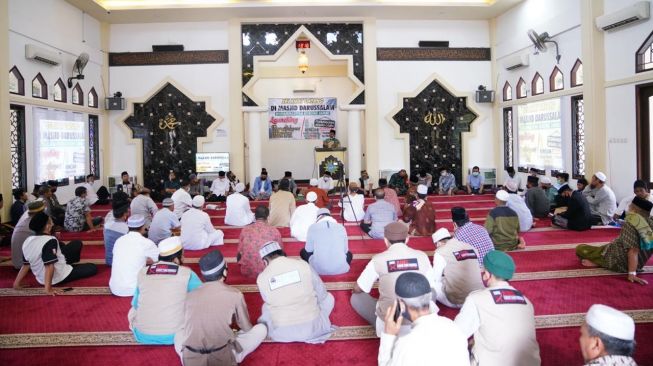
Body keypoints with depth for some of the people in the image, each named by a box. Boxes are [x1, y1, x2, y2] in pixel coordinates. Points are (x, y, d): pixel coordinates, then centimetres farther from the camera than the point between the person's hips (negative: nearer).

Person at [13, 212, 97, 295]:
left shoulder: (27, 241, -4)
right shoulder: (50, 241, -28)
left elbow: (26, 265, -1)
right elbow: (49, 266, -33)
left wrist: (17, 283, 7)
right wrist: (48, 288, -33)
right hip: (57, 278, -8)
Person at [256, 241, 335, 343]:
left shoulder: (261, 278, -6)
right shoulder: (303, 265, -7)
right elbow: (322, 293, 5)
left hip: (282, 334, 2)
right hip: (312, 328, -2)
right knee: (328, 297, 25)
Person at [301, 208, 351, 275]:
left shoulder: (313, 227, -4)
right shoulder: (341, 227, 1)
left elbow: (308, 249, 6)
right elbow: (345, 250, 9)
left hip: (319, 269, -1)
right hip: (340, 268, 2)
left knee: (303, 252, 26)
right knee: (349, 254, 34)